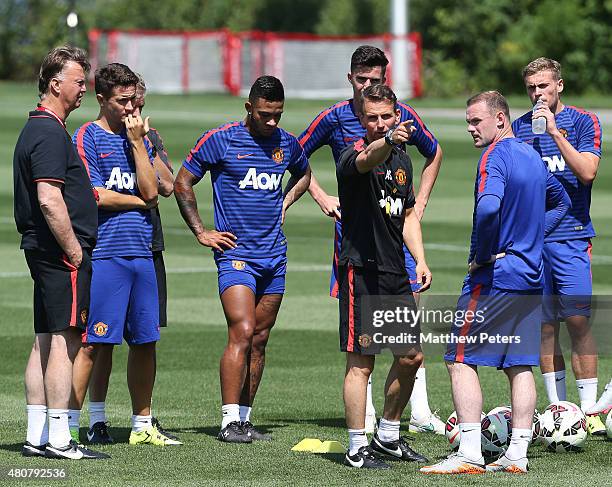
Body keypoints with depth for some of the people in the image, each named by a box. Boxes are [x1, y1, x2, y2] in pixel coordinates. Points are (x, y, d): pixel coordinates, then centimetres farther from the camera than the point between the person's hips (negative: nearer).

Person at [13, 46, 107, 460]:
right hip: (61, 253, -10)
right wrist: (75, 252, -18)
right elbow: (49, 199, -23)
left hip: (43, 250, 10)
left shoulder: (37, 128, 18)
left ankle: (36, 437, 12)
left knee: (46, 342, 10)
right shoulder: (51, 133, -15)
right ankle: (58, 438, -9)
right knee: (64, 341, -9)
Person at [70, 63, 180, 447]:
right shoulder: (87, 138, -2)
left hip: (141, 253, 6)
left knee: (145, 342, 10)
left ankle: (142, 425, 20)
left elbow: (151, 191, 3)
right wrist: (141, 202, 1)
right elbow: (97, 196, -10)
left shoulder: (140, 138, 16)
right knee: (93, 343, -9)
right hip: (103, 254, -6)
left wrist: (137, 143, -2)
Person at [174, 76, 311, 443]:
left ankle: (244, 418, 13)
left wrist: (284, 204, 14)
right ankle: (229, 421, -15)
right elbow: (183, 183, 2)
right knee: (242, 333, -17)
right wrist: (201, 232, -1)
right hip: (235, 253, -5)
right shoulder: (220, 140, -6)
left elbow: (304, 175, 31)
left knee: (260, 340, 7)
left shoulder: (287, 144, 8)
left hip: (274, 254, 5)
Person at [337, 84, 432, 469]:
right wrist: (389, 140, -59)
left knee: (411, 356, 11)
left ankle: (388, 436, 26)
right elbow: (368, 159, -37)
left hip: (396, 273, 8)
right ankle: (357, 448, 1)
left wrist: (421, 260, 10)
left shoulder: (402, 160, 13)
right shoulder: (354, 158, -11)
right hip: (361, 270, -8)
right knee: (361, 362, -5)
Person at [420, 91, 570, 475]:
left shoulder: (497, 155, -13)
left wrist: (482, 256, -17)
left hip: (495, 276, -8)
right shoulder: (533, 156, 14)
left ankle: (470, 454, -11)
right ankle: (518, 454, 7)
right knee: (520, 364, 9)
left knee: (461, 359, -4)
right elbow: (561, 202, 30)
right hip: (531, 277, 8)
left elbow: (488, 208, -31)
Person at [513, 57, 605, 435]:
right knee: (545, 324, 4)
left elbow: (587, 172, -13)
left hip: (571, 237, -4)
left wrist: (554, 130, -16)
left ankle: (589, 410, -7)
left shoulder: (583, 122, 1)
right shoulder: (519, 127, 12)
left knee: (578, 320, -9)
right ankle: (557, 407, 10)